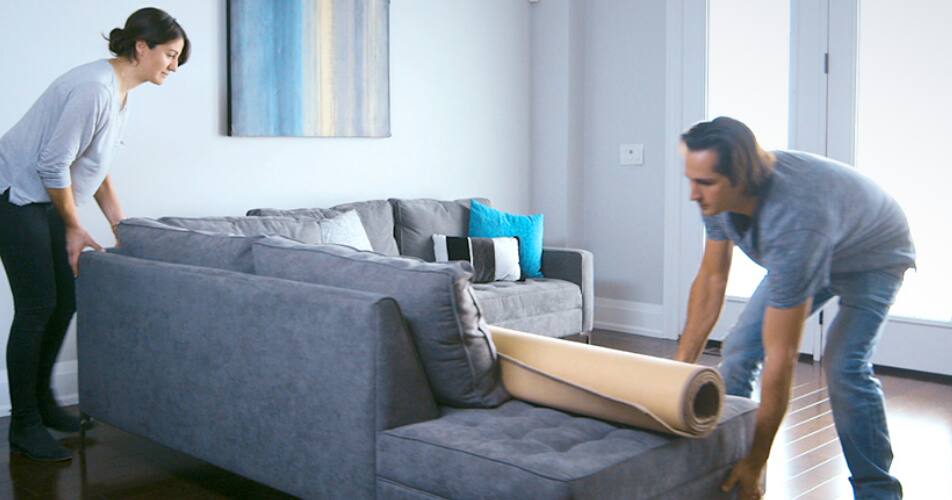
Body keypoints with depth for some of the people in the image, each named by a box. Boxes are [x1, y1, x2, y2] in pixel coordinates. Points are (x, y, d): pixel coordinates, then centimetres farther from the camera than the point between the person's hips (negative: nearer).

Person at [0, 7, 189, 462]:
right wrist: (73, 228, -13)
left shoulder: (120, 90, 5)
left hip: (46, 198, 10)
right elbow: (53, 163, -24)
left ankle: (40, 399, 27)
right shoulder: (95, 88, -26)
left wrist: (121, 225, 11)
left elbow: (94, 164, 14)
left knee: (65, 300, 11)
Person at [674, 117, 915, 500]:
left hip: (873, 256, -7)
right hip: (804, 254, 7)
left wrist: (757, 462, -38)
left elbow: (781, 357, -43)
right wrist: (681, 367, -12)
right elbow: (711, 279, -10)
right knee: (738, 350, -5)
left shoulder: (793, 222, -45)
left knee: (844, 364, -26)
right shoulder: (721, 194, -25)